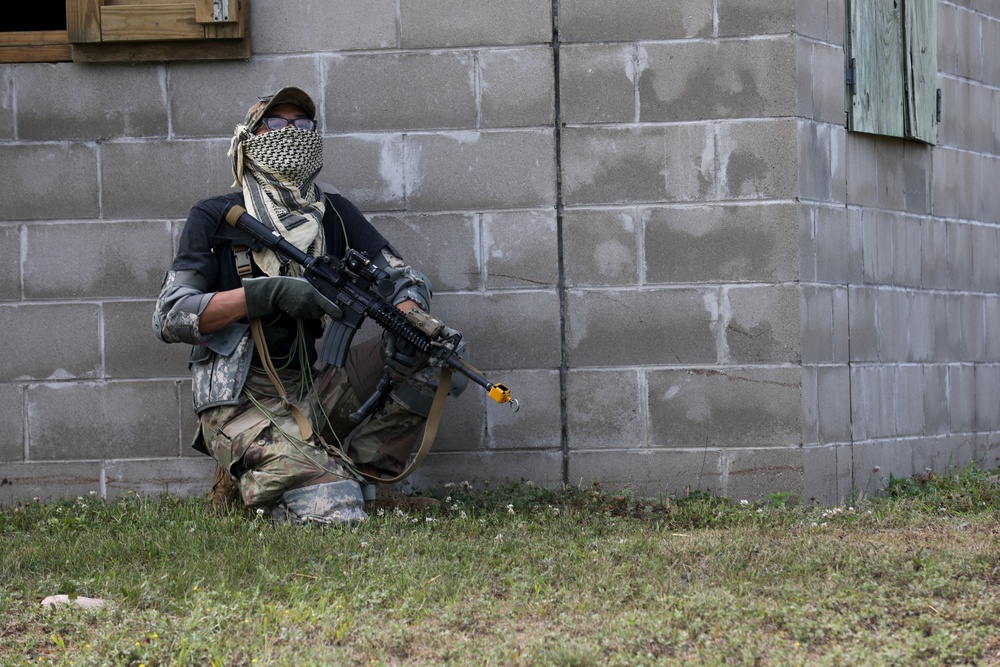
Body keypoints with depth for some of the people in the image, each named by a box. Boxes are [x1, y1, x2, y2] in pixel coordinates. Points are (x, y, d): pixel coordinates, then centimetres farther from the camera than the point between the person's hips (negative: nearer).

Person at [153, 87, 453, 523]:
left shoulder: (333, 216, 14)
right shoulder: (215, 218, 1)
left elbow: (405, 279, 9)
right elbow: (170, 318, -9)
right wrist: (268, 293, -21)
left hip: (314, 389, 5)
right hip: (242, 401, -5)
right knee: (331, 510, -29)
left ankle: (360, 473, -9)